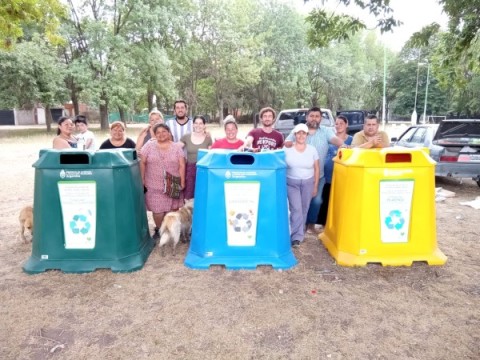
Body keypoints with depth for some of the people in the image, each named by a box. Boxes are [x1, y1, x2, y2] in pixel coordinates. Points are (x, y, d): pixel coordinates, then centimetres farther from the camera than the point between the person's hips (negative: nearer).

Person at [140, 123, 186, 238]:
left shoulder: (176, 147, 3)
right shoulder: (149, 146, 2)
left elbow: (181, 165, 0)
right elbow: (142, 163, 3)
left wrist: (182, 181, -5)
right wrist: (142, 179, -1)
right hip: (154, 186, 0)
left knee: (173, 209, 6)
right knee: (157, 210, 3)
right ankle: (159, 229, 25)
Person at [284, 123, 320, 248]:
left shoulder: (312, 150, 1)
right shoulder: (287, 149, -5)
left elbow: (317, 169, 6)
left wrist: (315, 186, 5)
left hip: (308, 183, 2)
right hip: (291, 183, -2)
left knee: (304, 209, 6)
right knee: (296, 209, -10)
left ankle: (299, 234, 23)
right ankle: (296, 237, -4)